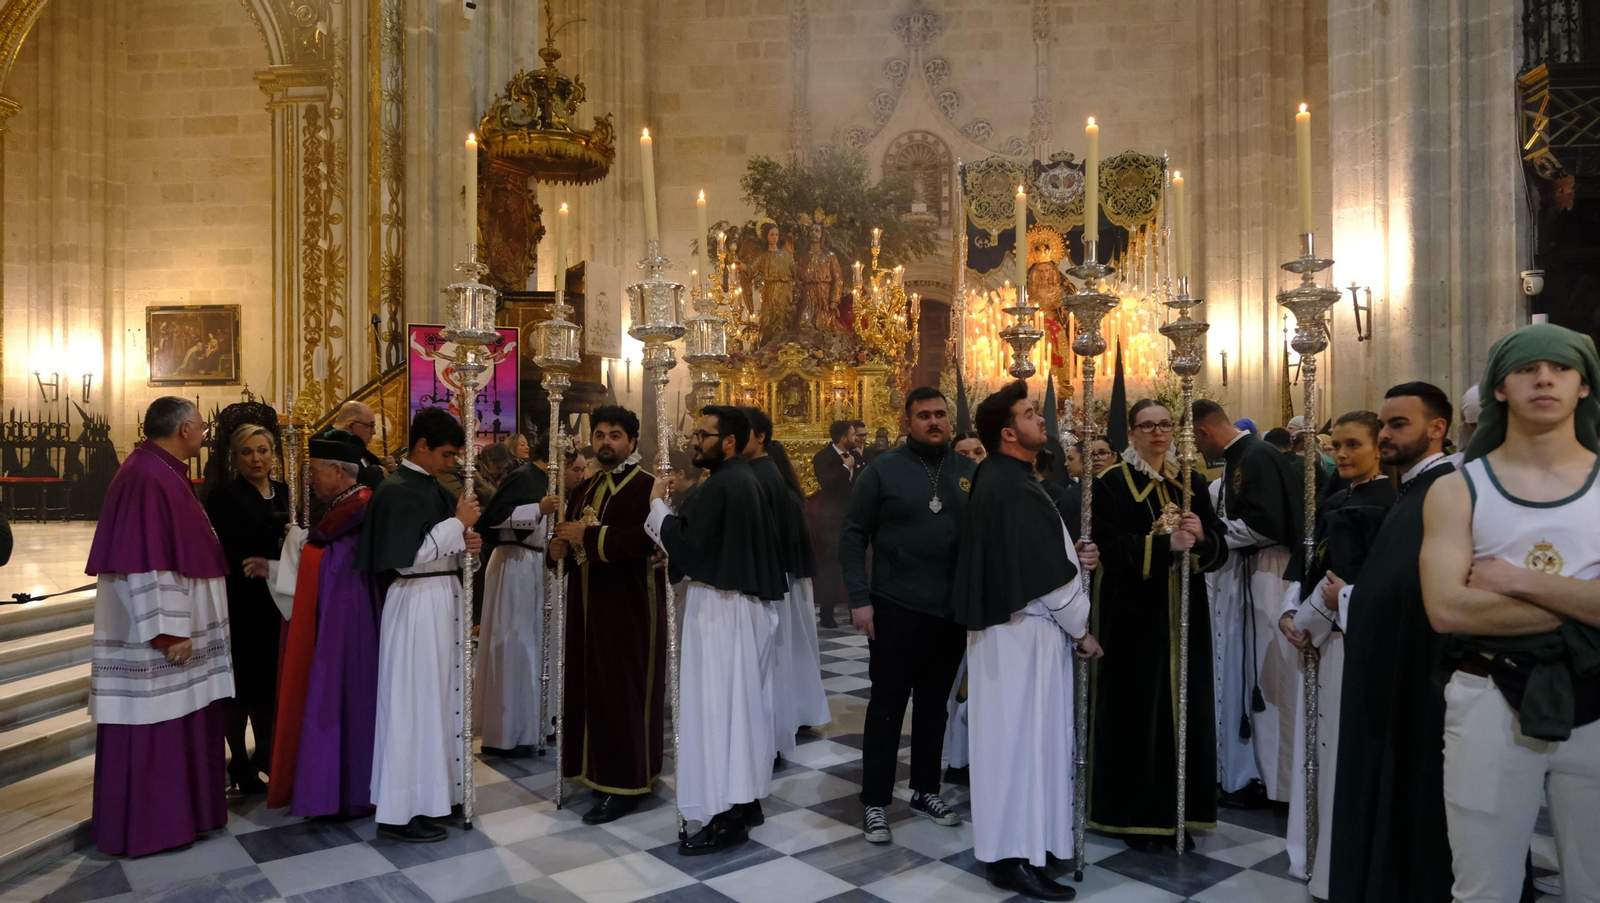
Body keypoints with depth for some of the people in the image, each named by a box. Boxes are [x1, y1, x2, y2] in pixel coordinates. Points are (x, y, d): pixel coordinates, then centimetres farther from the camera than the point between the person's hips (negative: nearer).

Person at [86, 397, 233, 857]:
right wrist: (168, 630, -24)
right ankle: (148, 825, 13)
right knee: (155, 728, 1)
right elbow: (144, 565, -24)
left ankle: (177, 810, 28)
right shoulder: (146, 478, -20)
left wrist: (179, 626, 23)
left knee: (175, 723, 17)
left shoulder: (164, 473, 11)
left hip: (177, 621, 10)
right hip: (150, 633, -10)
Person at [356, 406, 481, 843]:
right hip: (416, 604, -9)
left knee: (438, 694, 15)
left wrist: (464, 543, -2)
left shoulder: (434, 488, 11)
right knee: (413, 702, -2)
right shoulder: (397, 491, -15)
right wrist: (458, 523, -17)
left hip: (443, 598, 9)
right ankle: (400, 811, 8)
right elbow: (406, 557, -22)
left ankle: (432, 789, 28)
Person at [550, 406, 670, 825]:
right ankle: (600, 771, 25)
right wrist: (559, 546, -5)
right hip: (588, 603, 7)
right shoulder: (584, 489, 15)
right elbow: (570, 539, 19)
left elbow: (647, 539, -26)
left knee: (622, 692, -3)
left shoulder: (647, 486, -10)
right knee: (591, 688, 10)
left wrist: (588, 534, -21)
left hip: (629, 607, -7)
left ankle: (625, 784, 8)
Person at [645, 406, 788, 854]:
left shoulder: (720, 485, -19)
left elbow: (686, 543, -21)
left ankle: (726, 815, 2)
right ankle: (746, 798, 26)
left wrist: (657, 503, -9)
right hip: (747, 599, 10)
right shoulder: (745, 479, 13)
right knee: (743, 701, 15)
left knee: (718, 703, -4)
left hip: (721, 605, -10)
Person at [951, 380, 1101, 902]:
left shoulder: (1001, 479, 10)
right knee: (1024, 735, 0)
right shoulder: (1013, 488, -22)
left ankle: (1019, 839, 30)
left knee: (1019, 735, 17)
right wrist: (1081, 630, -8)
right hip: (1023, 629, -10)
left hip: (1013, 623, 10)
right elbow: (1047, 575, -20)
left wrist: (1072, 553, 1)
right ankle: (1015, 856, 11)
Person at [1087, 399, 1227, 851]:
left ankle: (1176, 812, 19)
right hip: (1133, 613, -4)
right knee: (1135, 709, 0)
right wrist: (1166, 544, -25)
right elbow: (1111, 547, -15)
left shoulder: (1192, 483, 11)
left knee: (1183, 706, 6)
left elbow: (1220, 547, 4)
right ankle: (1135, 814, 13)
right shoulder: (1112, 483, -4)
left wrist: (1201, 537, -17)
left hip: (1184, 613, 5)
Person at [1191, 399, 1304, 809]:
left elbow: (1265, 523, -23)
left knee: (1260, 679, -1)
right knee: (1241, 677, 14)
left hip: (1262, 579, -9)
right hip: (1238, 577, 9)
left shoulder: (1258, 457, -15)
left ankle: (1265, 778, 9)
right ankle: (1242, 770, 24)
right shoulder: (1239, 458, 13)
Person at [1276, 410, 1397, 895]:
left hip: (1353, 638, -8)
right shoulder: (1333, 502, 14)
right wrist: (1291, 613, -2)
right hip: (1318, 637, 8)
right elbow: (1304, 562, 13)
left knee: (1343, 747, -1)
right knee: (1316, 745, 14)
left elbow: (1352, 579, -18)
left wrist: (1309, 622, -10)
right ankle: (1316, 854, 27)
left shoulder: (1386, 503, -12)